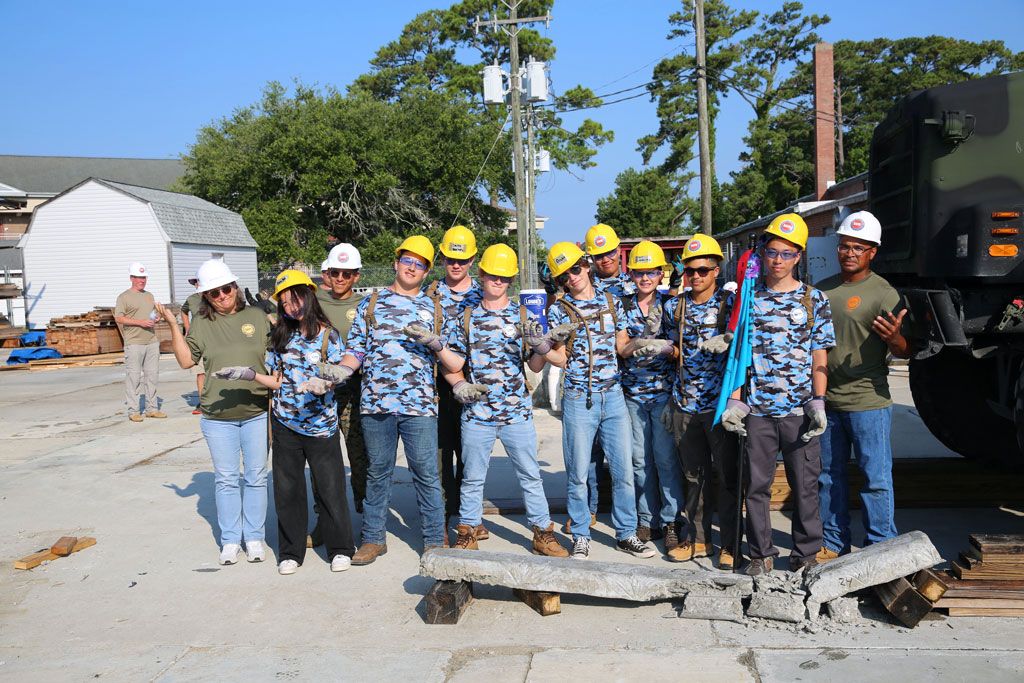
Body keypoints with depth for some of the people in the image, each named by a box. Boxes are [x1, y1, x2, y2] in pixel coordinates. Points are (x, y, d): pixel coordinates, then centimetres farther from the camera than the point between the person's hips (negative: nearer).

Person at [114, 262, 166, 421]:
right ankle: (133, 411, -1)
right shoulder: (124, 297, -1)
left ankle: (152, 408, 15)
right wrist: (140, 322, -17)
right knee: (133, 377, -5)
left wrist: (154, 319, 5)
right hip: (134, 343, -6)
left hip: (152, 341, 6)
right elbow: (118, 318, -9)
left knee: (152, 375, 8)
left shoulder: (149, 295, 20)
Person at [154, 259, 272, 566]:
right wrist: (173, 325, -6)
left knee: (256, 477, 8)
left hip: (257, 412, 0)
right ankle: (230, 540, 21)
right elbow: (186, 361, -1)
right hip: (218, 416, 0)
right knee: (226, 479, 8)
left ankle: (254, 537, 21)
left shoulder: (257, 317, 3)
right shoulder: (201, 323, 3)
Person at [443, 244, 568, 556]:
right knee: (472, 477, 10)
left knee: (530, 475, 6)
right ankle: (468, 532, 26)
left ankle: (543, 533, 19)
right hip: (476, 413, 0)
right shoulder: (465, 318, 6)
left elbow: (536, 366, 3)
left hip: (518, 413, 0)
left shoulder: (524, 316, 5)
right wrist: (459, 384, -7)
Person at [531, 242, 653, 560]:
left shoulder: (612, 302, 10)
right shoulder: (558, 310, 1)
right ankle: (581, 538, 17)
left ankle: (626, 534, 20)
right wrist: (543, 349, -18)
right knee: (578, 474, 2)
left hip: (613, 396, 3)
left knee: (623, 470, 5)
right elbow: (563, 359, 1)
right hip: (578, 399, -2)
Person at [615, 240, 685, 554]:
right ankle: (646, 519, 20)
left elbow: (679, 348, -3)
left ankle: (671, 521, 9)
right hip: (632, 392, 2)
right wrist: (636, 344, -22)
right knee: (640, 459, 8)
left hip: (663, 390, -2)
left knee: (666, 457, -2)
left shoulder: (669, 304, 1)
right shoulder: (624, 306, 7)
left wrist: (665, 348, -25)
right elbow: (621, 349, -1)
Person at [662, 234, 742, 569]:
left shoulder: (730, 303, -4)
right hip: (685, 404, 4)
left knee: (728, 476, 4)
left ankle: (730, 544, 16)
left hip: (720, 402, -4)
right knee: (694, 475, 13)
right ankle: (698, 538, 25)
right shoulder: (674, 306, 8)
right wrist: (672, 398, 12)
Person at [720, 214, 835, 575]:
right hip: (757, 410, 1)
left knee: (805, 485, 6)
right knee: (757, 485, 7)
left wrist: (818, 403, -6)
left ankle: (805, 553, 22)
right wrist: (734, 400, -1)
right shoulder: (748, 299, 6)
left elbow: (819, 359, 3)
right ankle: (760, 554, 21)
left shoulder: (814, 300, 3)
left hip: (799, 410, -1)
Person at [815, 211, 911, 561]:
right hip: (825, 400, 6)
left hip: (868, 401, -6)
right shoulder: (822, 289, 10)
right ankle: (834, 543, 26)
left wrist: (894, 338, -34)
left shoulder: (883, 292, -7)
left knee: (876, 477, 1)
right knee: (829, 474, 13)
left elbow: (904, 352, -13)